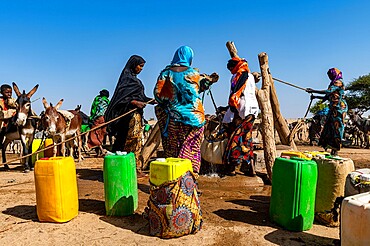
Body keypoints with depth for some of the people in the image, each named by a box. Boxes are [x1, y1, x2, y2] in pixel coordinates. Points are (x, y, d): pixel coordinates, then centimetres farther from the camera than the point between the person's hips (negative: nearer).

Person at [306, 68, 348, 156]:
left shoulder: (338, 82, -6)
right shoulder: (333, 83, 22)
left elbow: (328, 91, -21)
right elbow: (327, 97, 22)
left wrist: (313, 91, -21)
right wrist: (315, 97, 14)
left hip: (339, 108, -9)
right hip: (333, 109, 9)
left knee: (336, 129, -9)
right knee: (328, 128, 6)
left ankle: (335, 151, -7)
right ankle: (327, 147, 9)